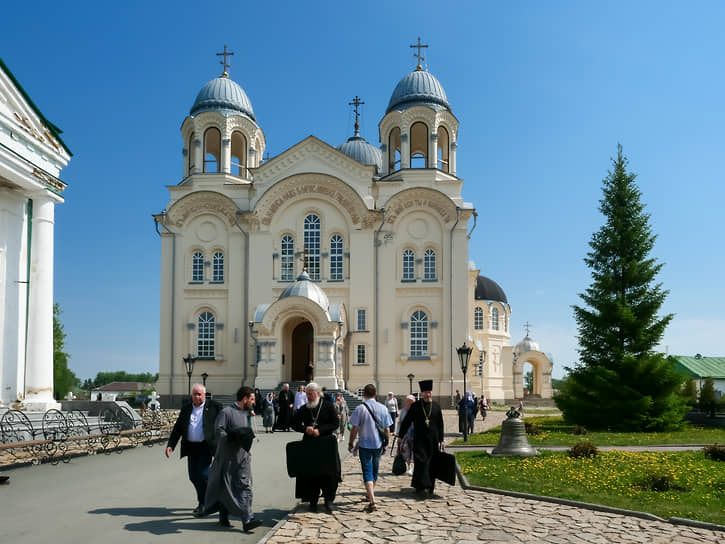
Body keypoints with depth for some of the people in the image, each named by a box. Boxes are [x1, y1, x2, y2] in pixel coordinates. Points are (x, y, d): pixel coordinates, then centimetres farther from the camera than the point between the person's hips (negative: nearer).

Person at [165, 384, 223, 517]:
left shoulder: (214, 406, -2)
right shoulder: (186, 408, 10)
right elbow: (177, 428, 11)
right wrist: (170, 445, 1)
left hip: (206, 447, -5)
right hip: (191, 447, 5)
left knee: (203, 474, -9)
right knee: (193, 476, 7)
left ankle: (203, 503, 5)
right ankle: (206, 499, 27)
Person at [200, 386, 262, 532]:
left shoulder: (248, 413, 14)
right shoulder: (226, 412, -11)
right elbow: (218, 430, -19)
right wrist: (233, 438, -27)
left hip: (243, 457, 6)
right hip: (227, 457, -6)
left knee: (245, 486, -4)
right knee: (225, 488, 7)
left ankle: (247, 520, -4)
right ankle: (224, 517, 22)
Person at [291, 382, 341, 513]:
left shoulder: (328, 406, 0)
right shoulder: (303, 409, 8)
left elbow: (335, 423, -4)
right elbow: (294, 424, 10)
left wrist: (320, 430, -16)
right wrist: (305, 429, -10)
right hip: (308, 444, 2)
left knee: (328, 474, -4)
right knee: (310, 473, 2)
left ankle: (328, 500, 7)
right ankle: (313, 500, 13)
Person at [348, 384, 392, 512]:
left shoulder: (360, 409, -12)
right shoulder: (383, 408, -3)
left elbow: (354, 428, -9)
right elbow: (387, 429, 2)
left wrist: (351, 443, 4)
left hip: (365, 445, -4)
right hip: (379, 444, 4)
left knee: (367, 473, -2)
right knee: (374, 470, 21)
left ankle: (372, 502, -14)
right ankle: (370, 494, 41)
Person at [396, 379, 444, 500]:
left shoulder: (436, 406, 6)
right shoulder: (415, 406, -1)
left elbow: (440, 425, 11)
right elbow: (406, 422, 3)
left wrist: (441, 440, 8)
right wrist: (400, 436, 2)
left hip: (433, 440, 3)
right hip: (419, 440, -3)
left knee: (431, 464, 5)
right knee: (422, 462, -12)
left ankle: (429, 488, 16)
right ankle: (422, 488, -11)